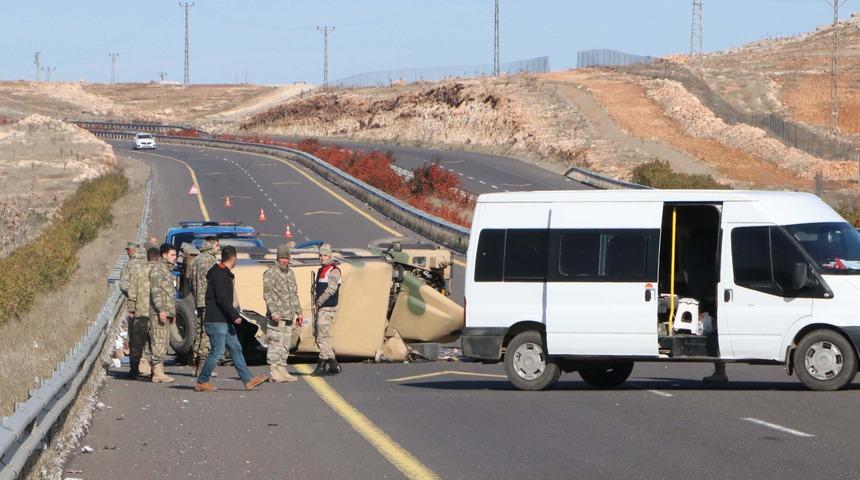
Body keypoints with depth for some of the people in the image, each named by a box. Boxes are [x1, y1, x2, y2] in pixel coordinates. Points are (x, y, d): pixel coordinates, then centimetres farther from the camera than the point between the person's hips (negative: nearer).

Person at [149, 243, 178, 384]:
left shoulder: (168, 271, 22)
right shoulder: (157, 270, -8)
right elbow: (155, 291, -16)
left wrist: (173, 312, 23)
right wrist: (161, 310, -22)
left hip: (167, 313, 10)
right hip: (159, 313, -10)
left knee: (163, 343, 8)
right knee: (158, 342, -11)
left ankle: (158, 372, 10)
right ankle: (157, 372, -14)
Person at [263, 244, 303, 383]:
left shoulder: (290, 273, 18)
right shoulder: (270, 273, -7)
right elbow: (267, 294, -13)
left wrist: (299, 312, 22)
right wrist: (274, 312, -23)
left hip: (288, 317, 8)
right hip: (276, 317, -8)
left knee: (285, 345, 9)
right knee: (275, 345, -9)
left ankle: (282, 371, 13)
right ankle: (273, 373, -8)